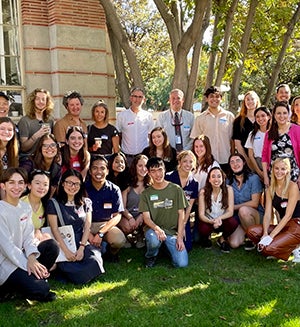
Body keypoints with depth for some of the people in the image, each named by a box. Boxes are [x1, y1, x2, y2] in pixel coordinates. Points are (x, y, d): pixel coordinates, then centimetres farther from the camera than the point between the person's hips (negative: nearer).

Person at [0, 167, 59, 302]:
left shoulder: (25, 207, 6)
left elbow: (29, 237, 2)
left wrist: (31, 257, -19)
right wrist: (27, 264, -24)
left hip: (20, 255, 7)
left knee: (52, 246, -14)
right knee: (39, 289, -24)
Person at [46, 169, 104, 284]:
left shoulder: (86, 202, 13)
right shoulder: (54, 203, 1)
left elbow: (87, 226, 5)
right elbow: (54, 229, -6)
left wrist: (81, 248, -10)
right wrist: (66, 251, -16)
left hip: (82, 244, 3)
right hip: (63, 245, -3)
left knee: (94, 262, -28)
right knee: (77, 274, -26)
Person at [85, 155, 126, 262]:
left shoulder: (114, 190, -2)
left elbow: (117, 216, -4)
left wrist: (100, 234, -18)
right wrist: (88, 233, -18)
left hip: (106, 225, 1)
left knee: (119, 240, -30)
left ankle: (110, 253, 7)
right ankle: (101, 247, -1)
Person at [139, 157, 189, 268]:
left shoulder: (176, 189, 3)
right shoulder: (146, 193, 4)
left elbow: (181, 214, 2)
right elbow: (146, 217, -4)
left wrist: (180, 237, -7)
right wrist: (157, 228, -25)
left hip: (173, 231, 1)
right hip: (153, 228, 0)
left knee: (182, 263, -17)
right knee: (154, 241, -38)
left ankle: (168, 248, 17)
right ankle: (150, 257, 0)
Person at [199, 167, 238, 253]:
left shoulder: (228, 189, -15)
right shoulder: (203, 192, -16)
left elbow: (230, 212, -15)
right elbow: (201, 215, -15)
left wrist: (219, 218, -34)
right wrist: (212, 222, -35)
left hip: (223, 221, 1)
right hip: (208, 221, -1)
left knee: (233, 223, -31)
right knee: (203, 229, -34)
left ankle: (222, 239, 4)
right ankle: (207, 237, 8)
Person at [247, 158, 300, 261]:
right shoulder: (270, 190, 8)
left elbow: (288, 215, -16)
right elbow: (267, 214, 0)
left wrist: (271, 235, -22)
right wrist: (265, 234, -19)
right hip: (283, 226, 6)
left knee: (269, 248, -26)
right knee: (252, 231, -15)